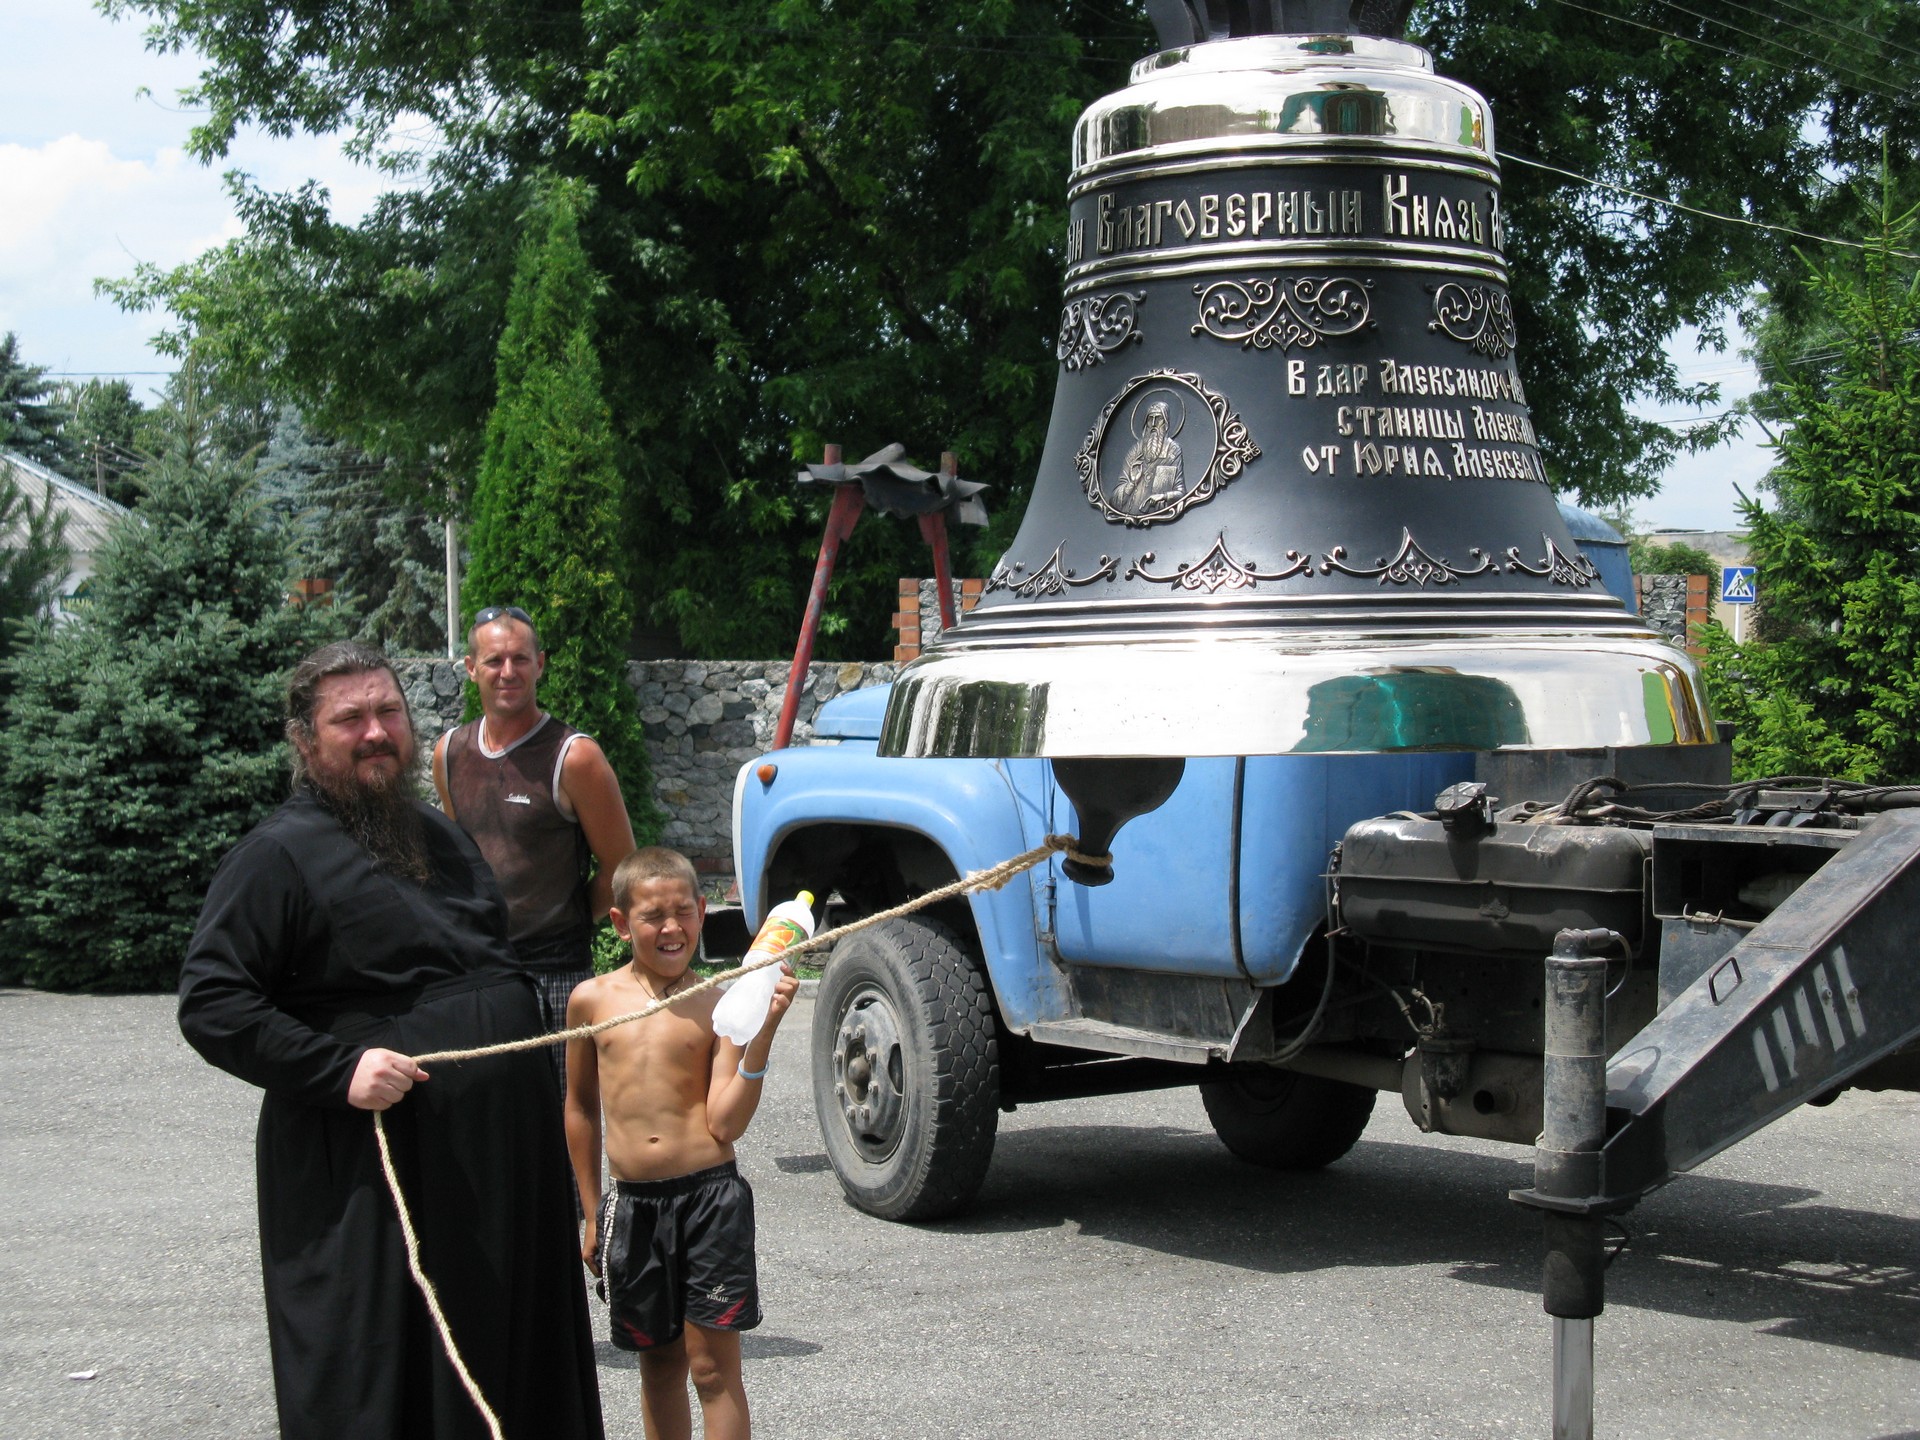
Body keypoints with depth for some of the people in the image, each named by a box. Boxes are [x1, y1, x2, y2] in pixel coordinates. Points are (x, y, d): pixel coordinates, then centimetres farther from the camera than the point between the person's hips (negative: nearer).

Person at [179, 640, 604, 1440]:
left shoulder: (441, 837, 16)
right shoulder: (282, 856, -9)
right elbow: (210, 1003, -16)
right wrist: (338, 1069, -23)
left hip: (498, 1163, 8)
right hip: (372, 1180, -7)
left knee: (502, 1371, 12)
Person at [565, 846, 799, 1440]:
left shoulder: (717, 1006, -3)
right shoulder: (592, 1000, 5)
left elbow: (725, 1123, -9)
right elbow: (581, 1108, 15)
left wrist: (762, 1034, -19)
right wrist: (592, 1213, 17)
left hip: (708, 1193, -3)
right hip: (632, 1201, 3)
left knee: (713, 1364, -1)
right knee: (658, 1362, 14)